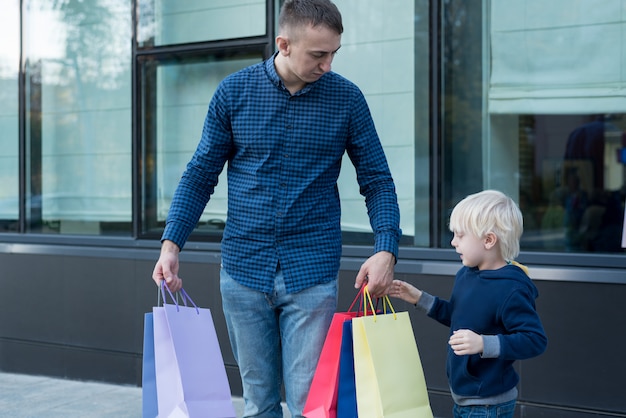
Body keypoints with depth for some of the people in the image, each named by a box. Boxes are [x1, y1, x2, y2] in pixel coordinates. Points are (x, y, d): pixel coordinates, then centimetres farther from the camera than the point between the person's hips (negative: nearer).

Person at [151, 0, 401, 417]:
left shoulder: (346, 98, -2)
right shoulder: (234, 91, 0)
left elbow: (376, 180, 3)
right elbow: (201, 175, 6)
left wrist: (386, 249, -13)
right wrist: (171, 244, -4)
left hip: (312, 272, -1)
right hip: (244, 269, 1)